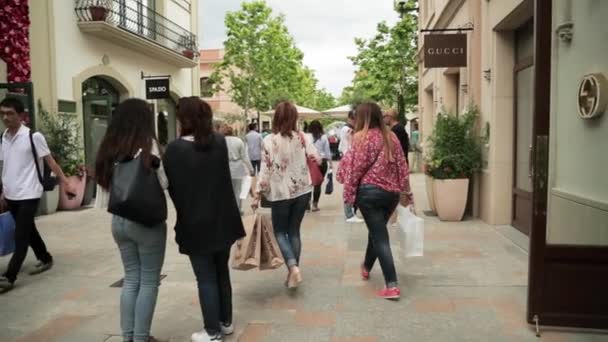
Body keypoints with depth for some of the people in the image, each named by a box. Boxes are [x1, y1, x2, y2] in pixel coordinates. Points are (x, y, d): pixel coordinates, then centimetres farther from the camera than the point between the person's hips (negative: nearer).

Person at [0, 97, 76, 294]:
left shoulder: (33, 136, -11)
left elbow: (50, 162, -7)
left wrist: (65, 182, -9)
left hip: (28, 195, -7)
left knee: (21, 236, -5)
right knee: (28, 231, 18)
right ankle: (45, 259, 35)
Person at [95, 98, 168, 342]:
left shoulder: (110, 146, 5)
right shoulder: (147, 144, -11)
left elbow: (104, 183, 9)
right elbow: (163, 184, -13)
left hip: (119, 220, 6)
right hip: (146, 220, -6)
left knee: (131, 279, 16)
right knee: (149, 282, 6)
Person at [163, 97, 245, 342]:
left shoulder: (175, 149, -15)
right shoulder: (220, 142, 0)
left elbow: (172, 187, -9)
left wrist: (186, 212, 5)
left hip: (195, 223, -5)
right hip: (223, 219, 5)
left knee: (206, 279, 5)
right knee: (222, 272, 18)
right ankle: (226, 322, 31)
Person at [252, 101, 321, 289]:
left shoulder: (269, 140, -9)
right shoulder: (302, 137, -1)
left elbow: (266, 170, -10)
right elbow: (317, 159, -2)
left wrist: (258, 194, -3)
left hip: (281, 193, -3)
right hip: (302, 191, 3)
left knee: (280, 231, 11)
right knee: (294, 231, 14)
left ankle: (293, 267, -9)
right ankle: (293, 271, 16)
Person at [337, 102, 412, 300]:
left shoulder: (361, 137, -7)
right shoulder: (391, 136, 7)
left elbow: (355, 168, -9)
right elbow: (402, 165, 8)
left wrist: (348, 194, -2)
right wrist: (405, 190, 15)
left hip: (369, 191, -5)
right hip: (392, 192, 6)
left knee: (380, 236, -2)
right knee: (377, 230, 23)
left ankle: (392, 285, -5)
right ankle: (366, 267, 44)